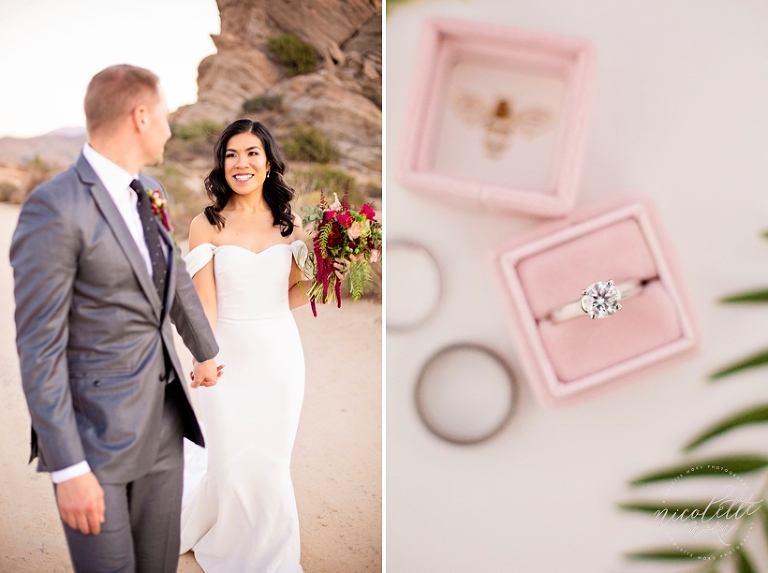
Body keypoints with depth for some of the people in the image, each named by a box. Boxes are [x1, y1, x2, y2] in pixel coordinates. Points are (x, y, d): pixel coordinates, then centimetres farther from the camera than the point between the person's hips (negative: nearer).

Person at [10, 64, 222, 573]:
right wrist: (67, 468, -18)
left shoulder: (149, 191, 7)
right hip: (97, 434, -7)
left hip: (165, 417, 7)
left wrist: (206, 352, 34)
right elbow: (39, 348, -18)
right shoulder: (55, 207, -17)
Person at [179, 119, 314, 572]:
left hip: (281, 355, 2)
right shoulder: (207, 225, -6)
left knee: (271, 463, 10)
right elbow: (205, 303, -8)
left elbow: (292, 297, 7)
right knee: (233, 465, 4)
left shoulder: (290, 224, 2)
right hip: (231, 358, -2)